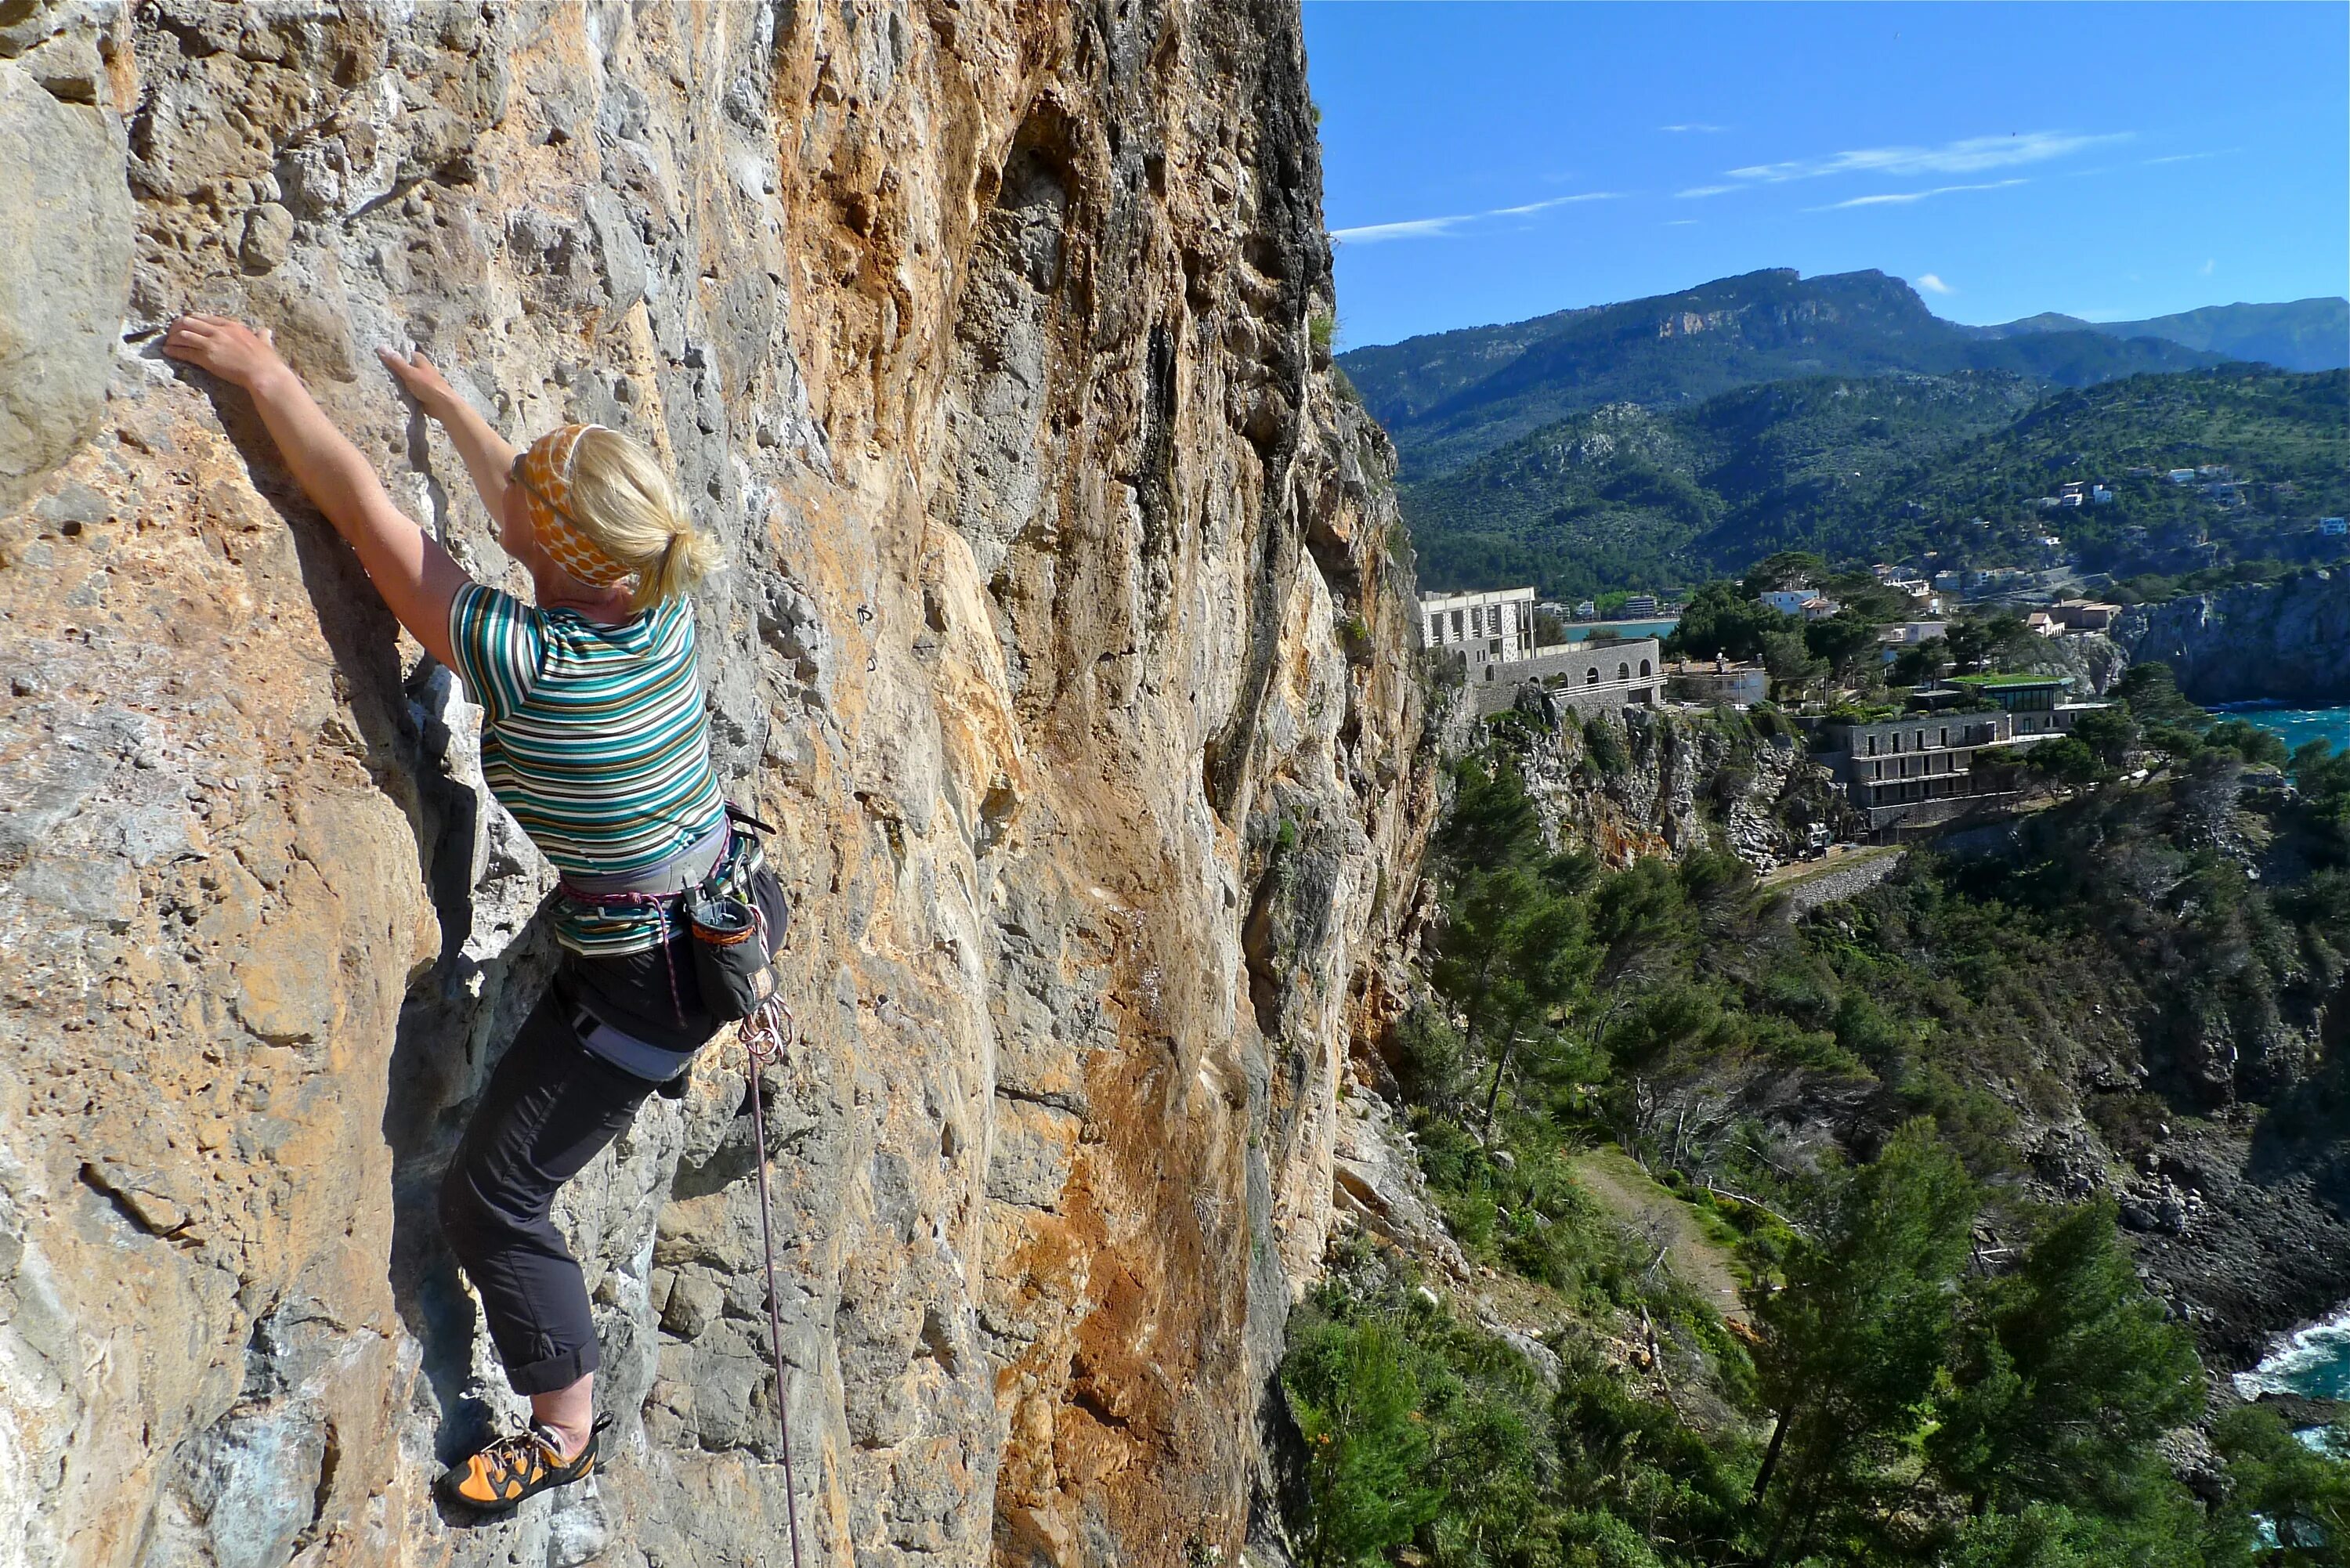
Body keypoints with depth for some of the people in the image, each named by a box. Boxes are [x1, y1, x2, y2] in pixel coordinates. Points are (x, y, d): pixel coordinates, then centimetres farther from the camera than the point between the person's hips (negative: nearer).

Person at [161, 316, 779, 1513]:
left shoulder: (529, 662, -29)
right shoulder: (658, 604, -10)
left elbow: (365, 512, -22)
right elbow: (527, 502, 9)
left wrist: (266, 375, -11)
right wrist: (443, 402, 20)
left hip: (639, 977, -7)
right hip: (725, 910, 7)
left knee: (490, 1198, 7)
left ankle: (565, 1429, 22)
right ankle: (664, 1061, 71)